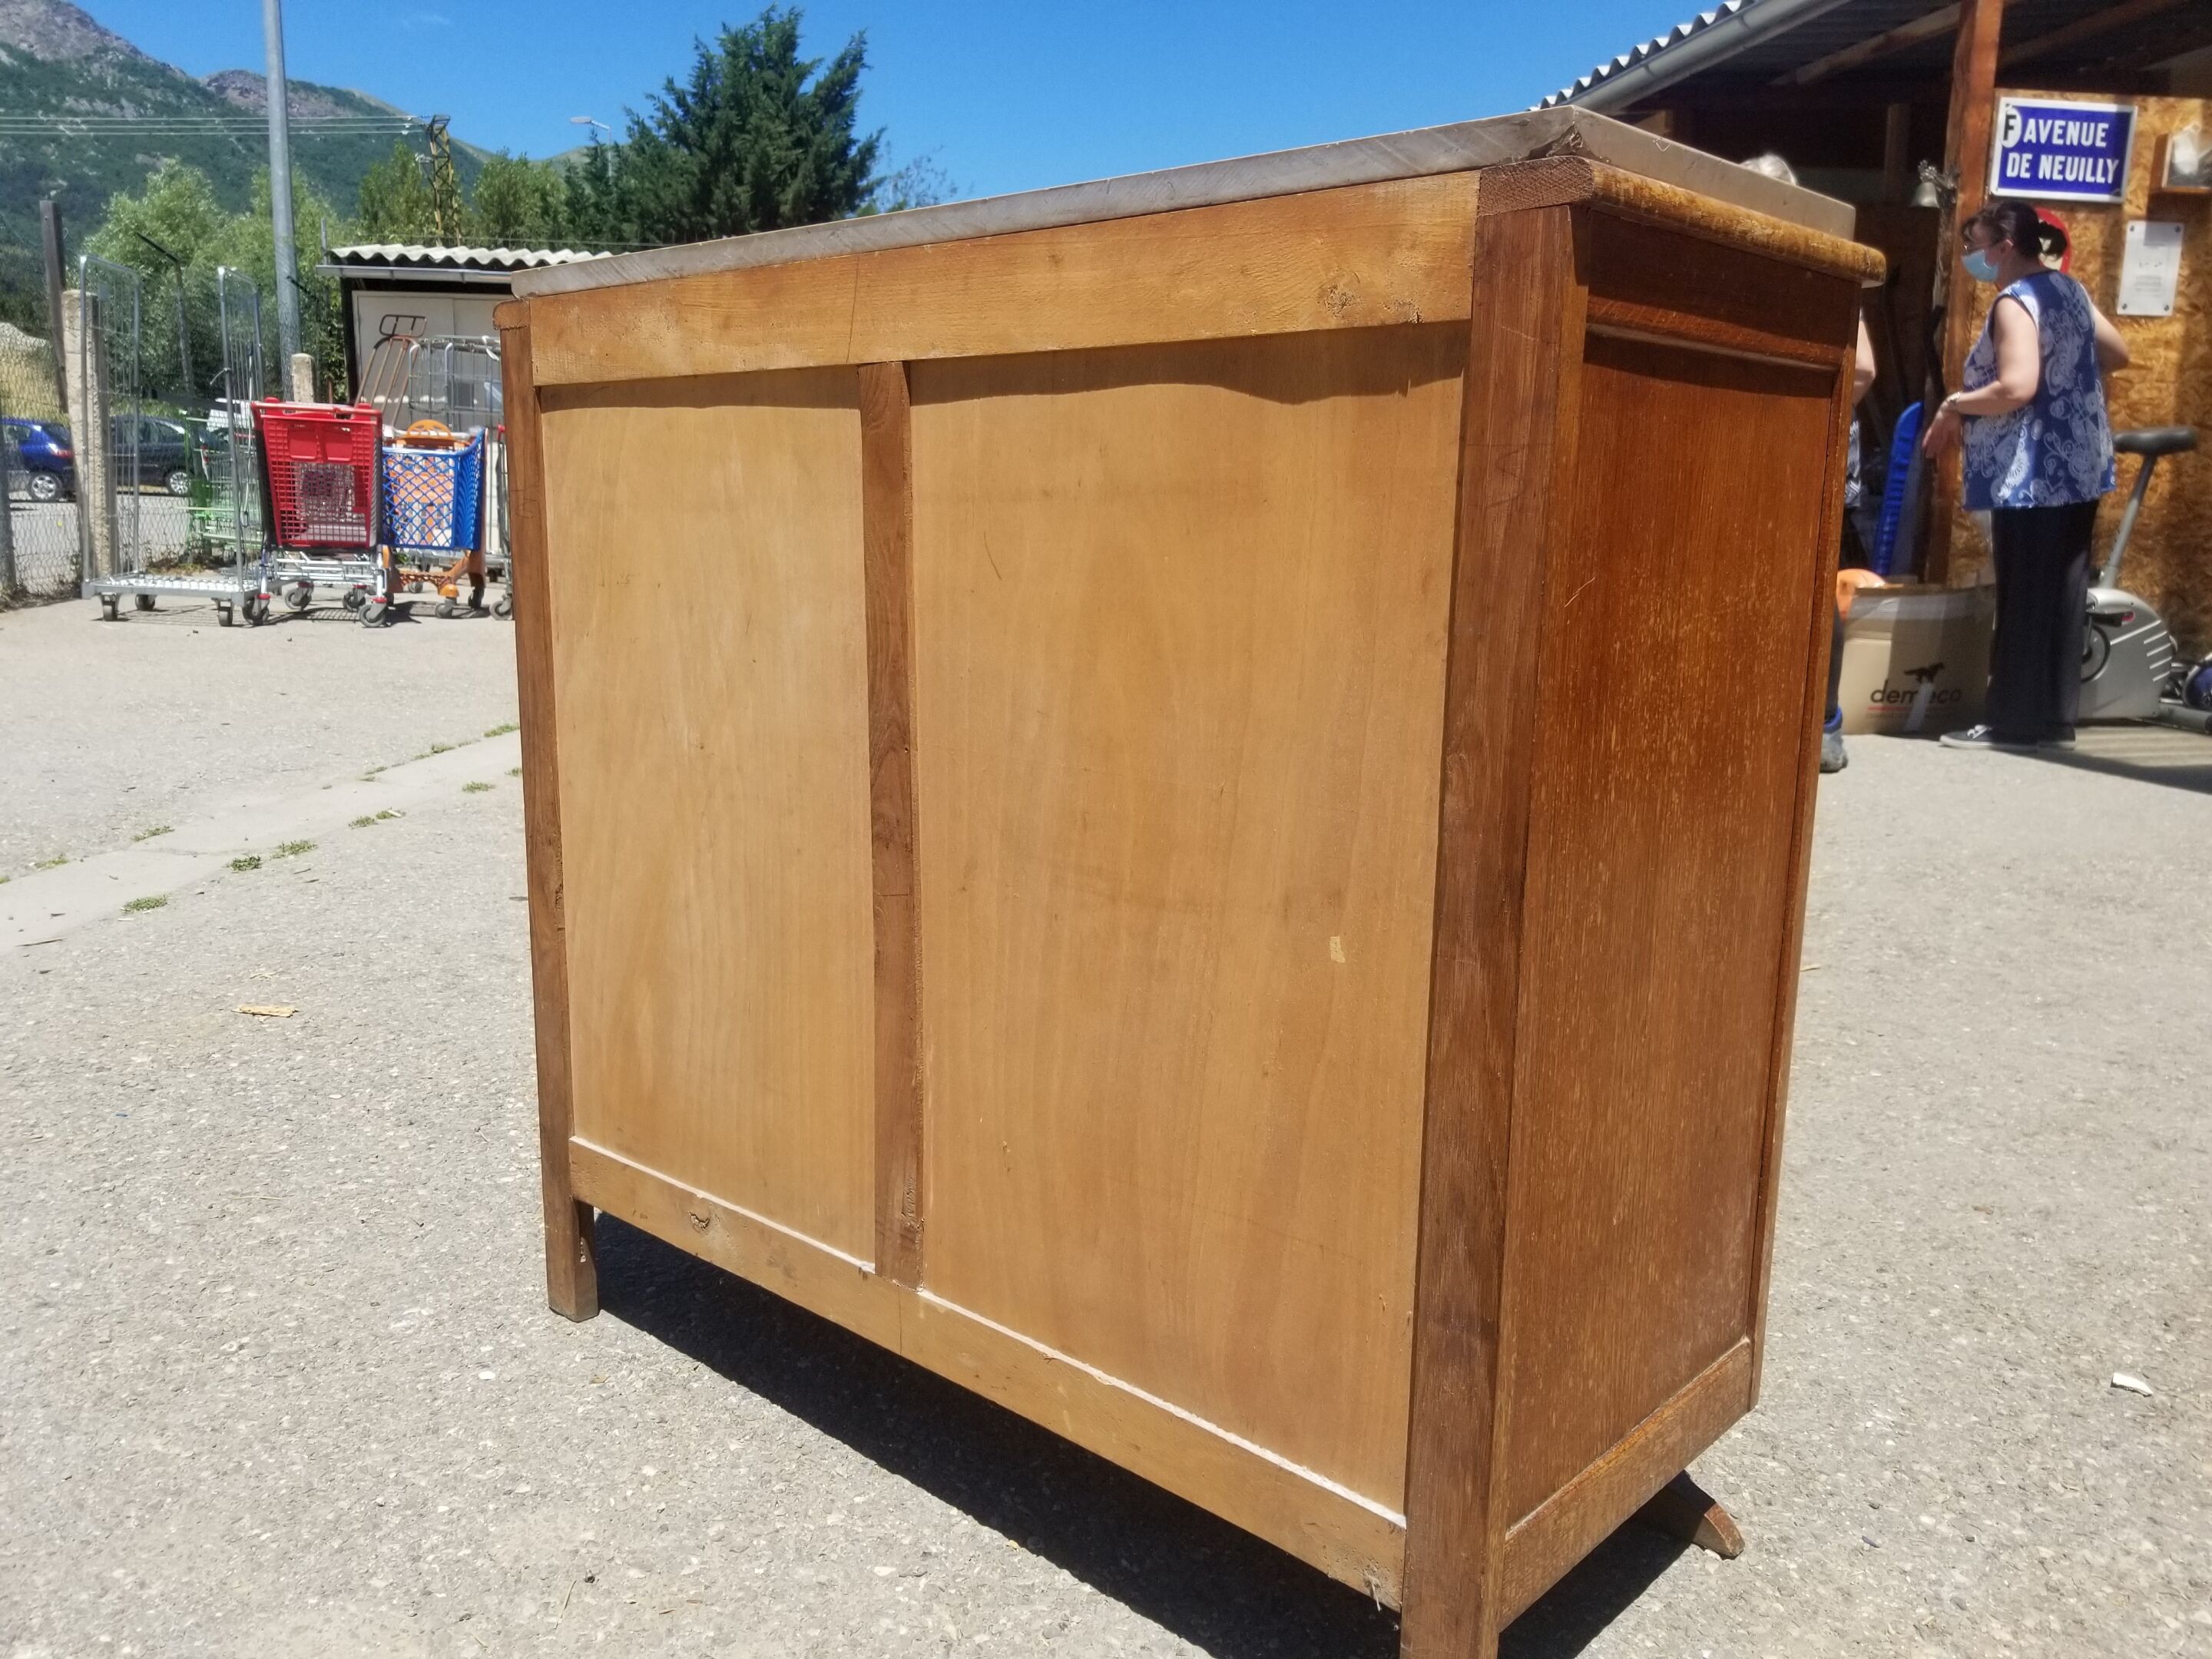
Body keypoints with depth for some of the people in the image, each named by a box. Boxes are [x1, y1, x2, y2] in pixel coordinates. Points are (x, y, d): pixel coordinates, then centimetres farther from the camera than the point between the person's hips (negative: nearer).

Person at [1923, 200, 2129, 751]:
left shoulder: (2015, 303, -14)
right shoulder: (2069, 288, 15)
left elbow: (2016, 388, -25)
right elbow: (2117, 354, 24)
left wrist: (1954, 407, -11)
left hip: (2033, 476, -9)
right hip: (2079, 469, 9)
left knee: (2024, 598, -4)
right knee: (2062, 595, 10)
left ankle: (2016, 721, 1)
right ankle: (2053, 717, 16)